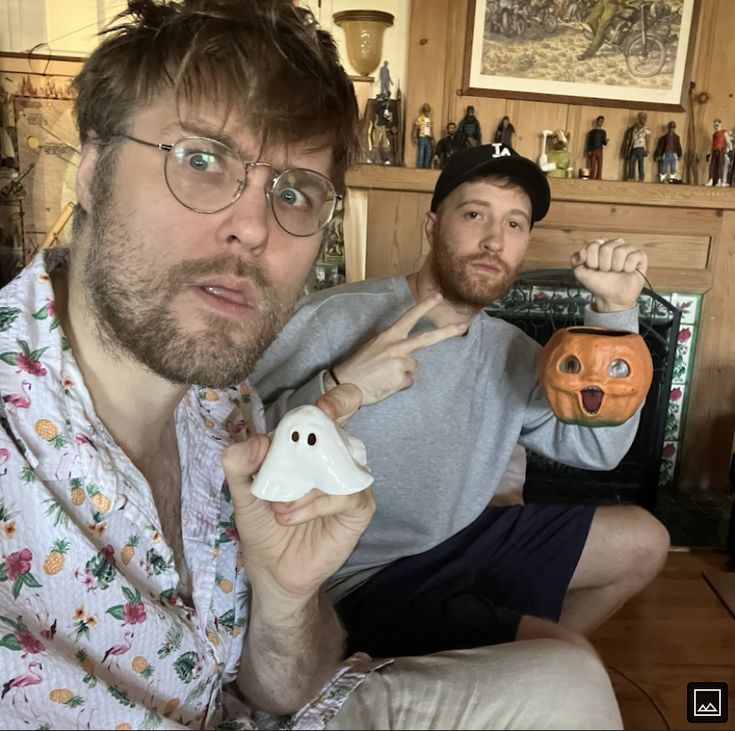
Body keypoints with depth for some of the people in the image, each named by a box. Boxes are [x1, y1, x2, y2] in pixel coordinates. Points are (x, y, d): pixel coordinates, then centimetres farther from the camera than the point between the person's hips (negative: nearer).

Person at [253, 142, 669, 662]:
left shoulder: (509, 350, 4)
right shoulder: (337, 319, -20)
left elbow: (596, 448, -4)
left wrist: (615, 309, -11)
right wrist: (335, 390, -37)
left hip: (462, 544, 8)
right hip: (362, 581, -7)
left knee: (641, 540, 16)